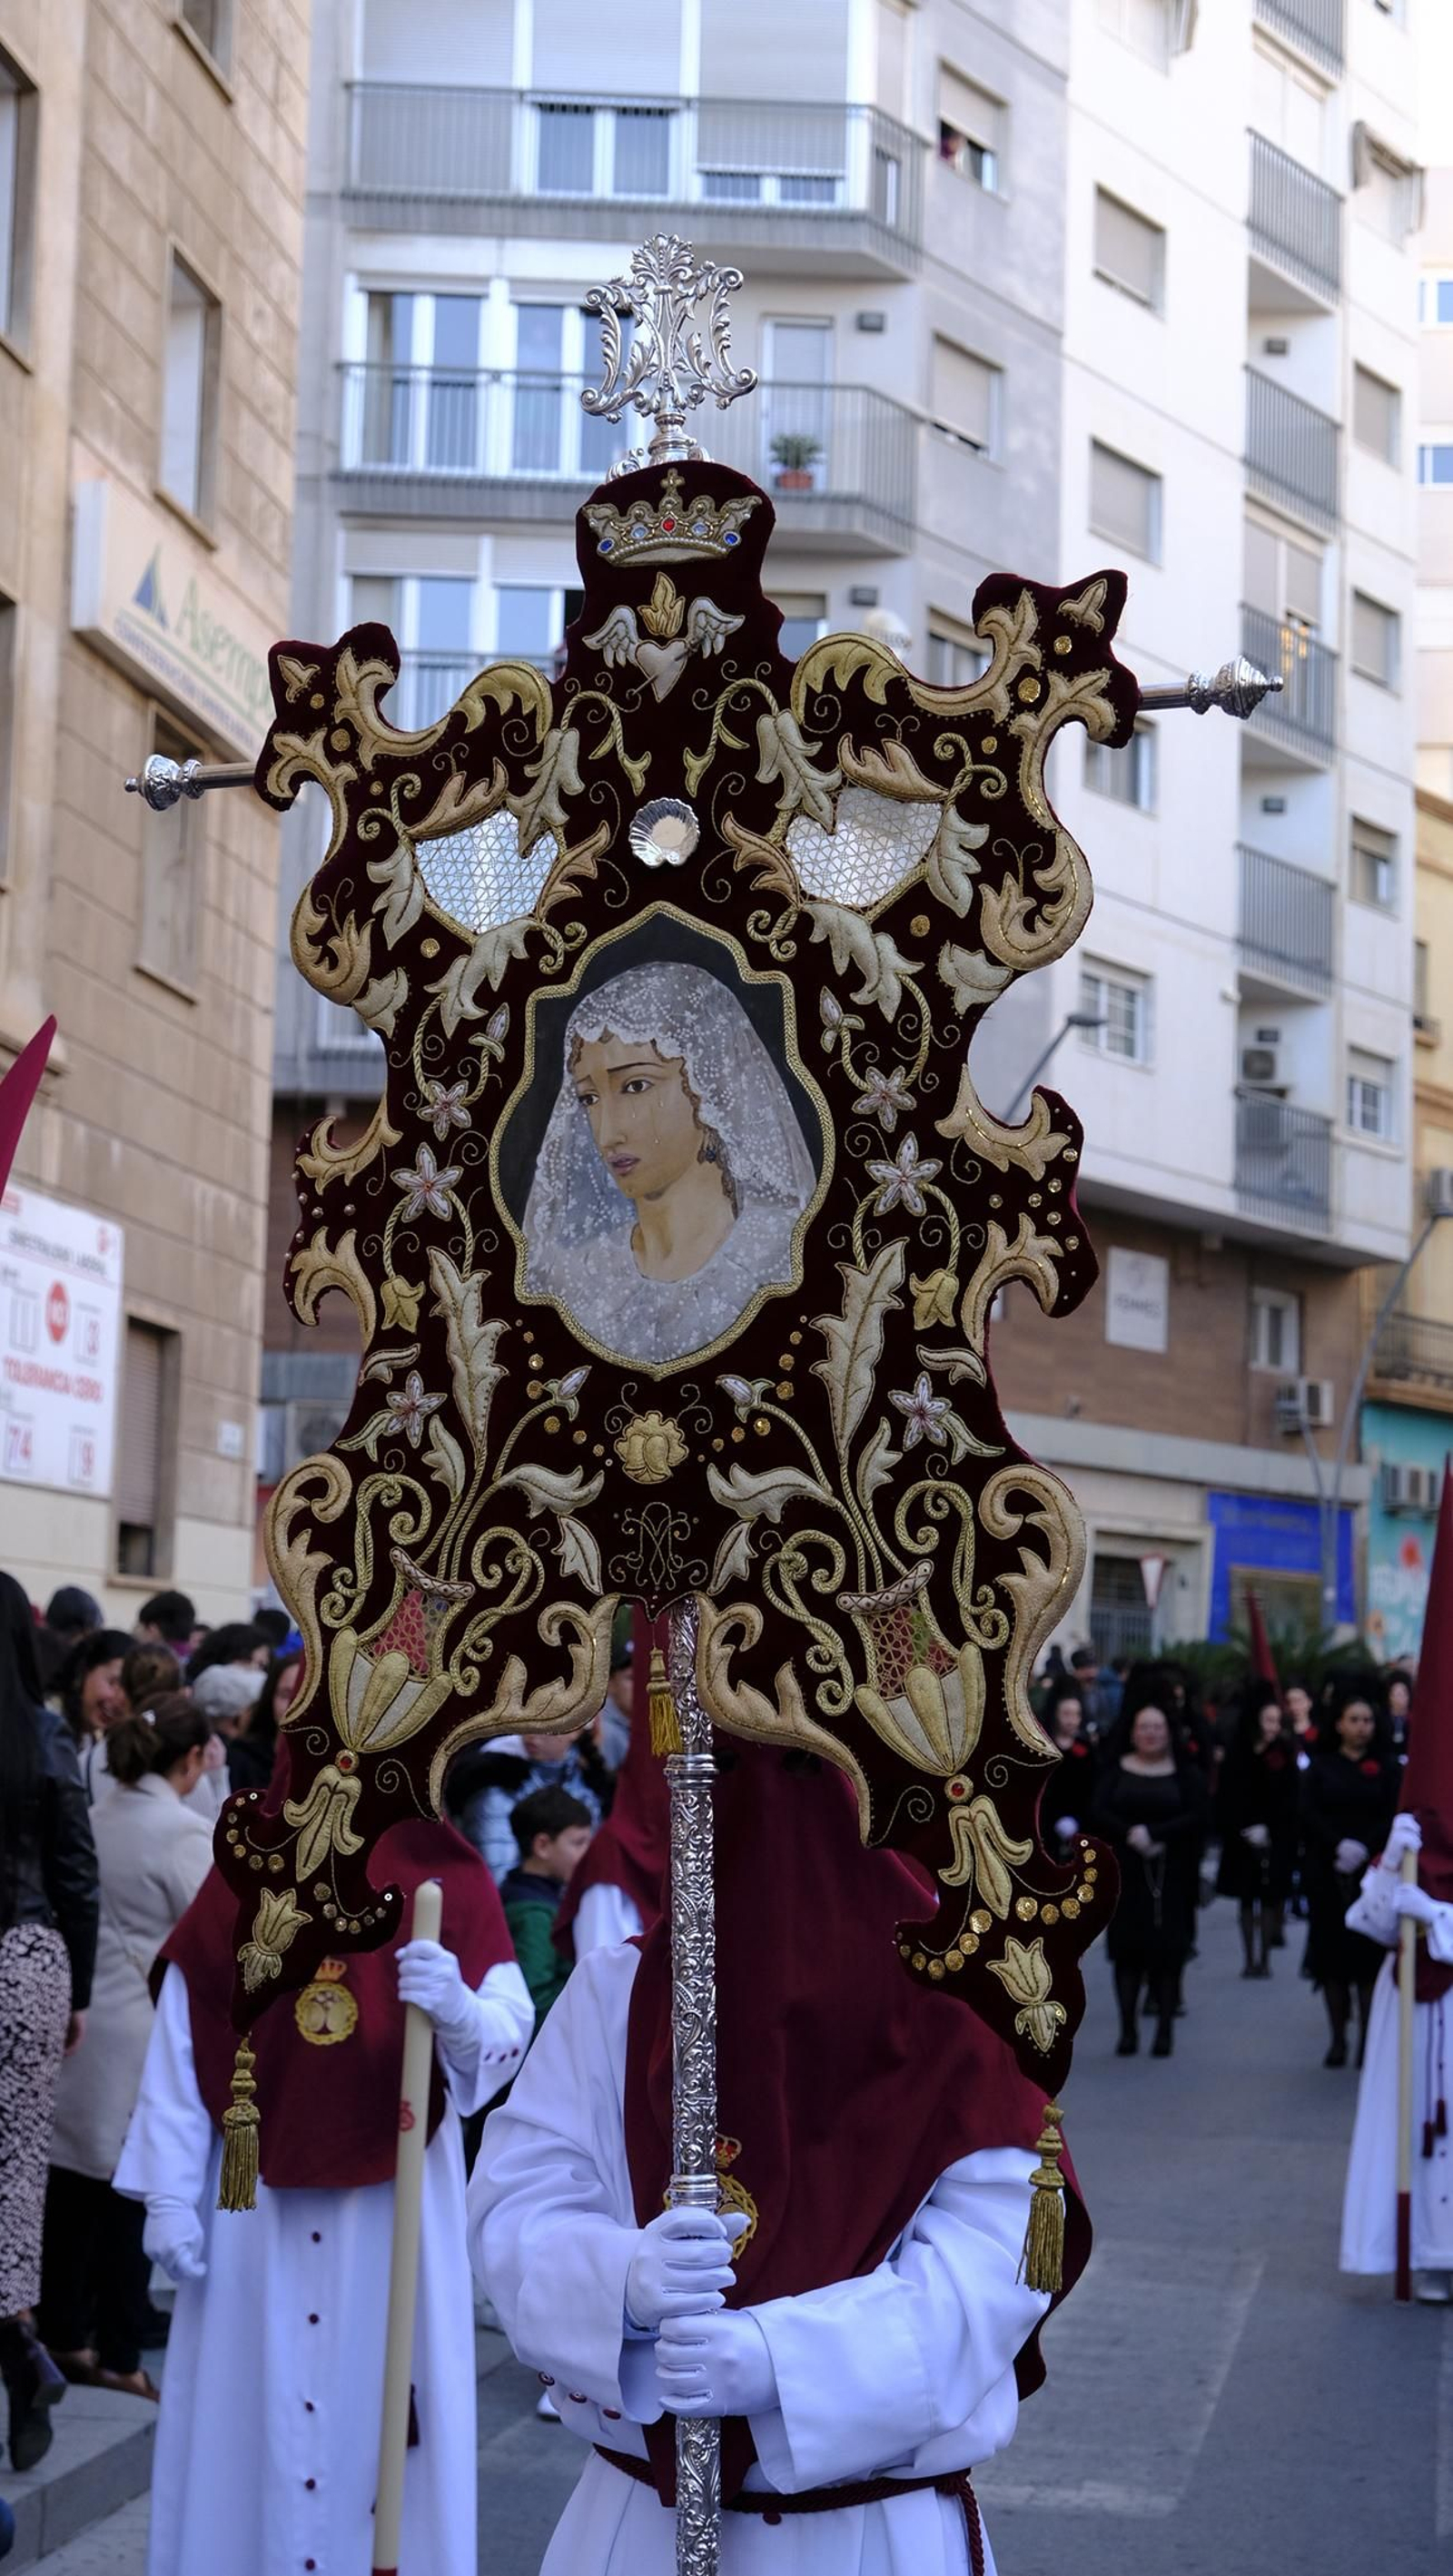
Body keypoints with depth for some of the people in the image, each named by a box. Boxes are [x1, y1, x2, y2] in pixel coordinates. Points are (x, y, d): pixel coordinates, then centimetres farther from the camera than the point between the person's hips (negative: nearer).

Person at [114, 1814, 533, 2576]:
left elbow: (510, 2031, -9)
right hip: (256, 2195, 1)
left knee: (389, 2408, 1)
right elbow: (179, 2042, -2)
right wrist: (167, 2194, -6)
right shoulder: (241, 1879, 0)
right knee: (246, 2407, 7)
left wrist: (458, 2010, -32)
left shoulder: (450, 1878, -2)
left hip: (399, 2200, -1)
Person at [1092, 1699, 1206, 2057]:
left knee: (1168, 1948, -4)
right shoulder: (1117, 1770, 7)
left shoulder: (1184, 1772, 4)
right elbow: (1099, 1814, -1)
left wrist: (1154, 1833, -17)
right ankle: (1128, 2028, 4)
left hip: (1171, 1874, -1)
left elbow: (1196, 1817, -6)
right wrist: (1131, 1834, -18)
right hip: (1127, 1871, 1)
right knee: (1127, 1947, -2)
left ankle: (1165, 2028, 2)